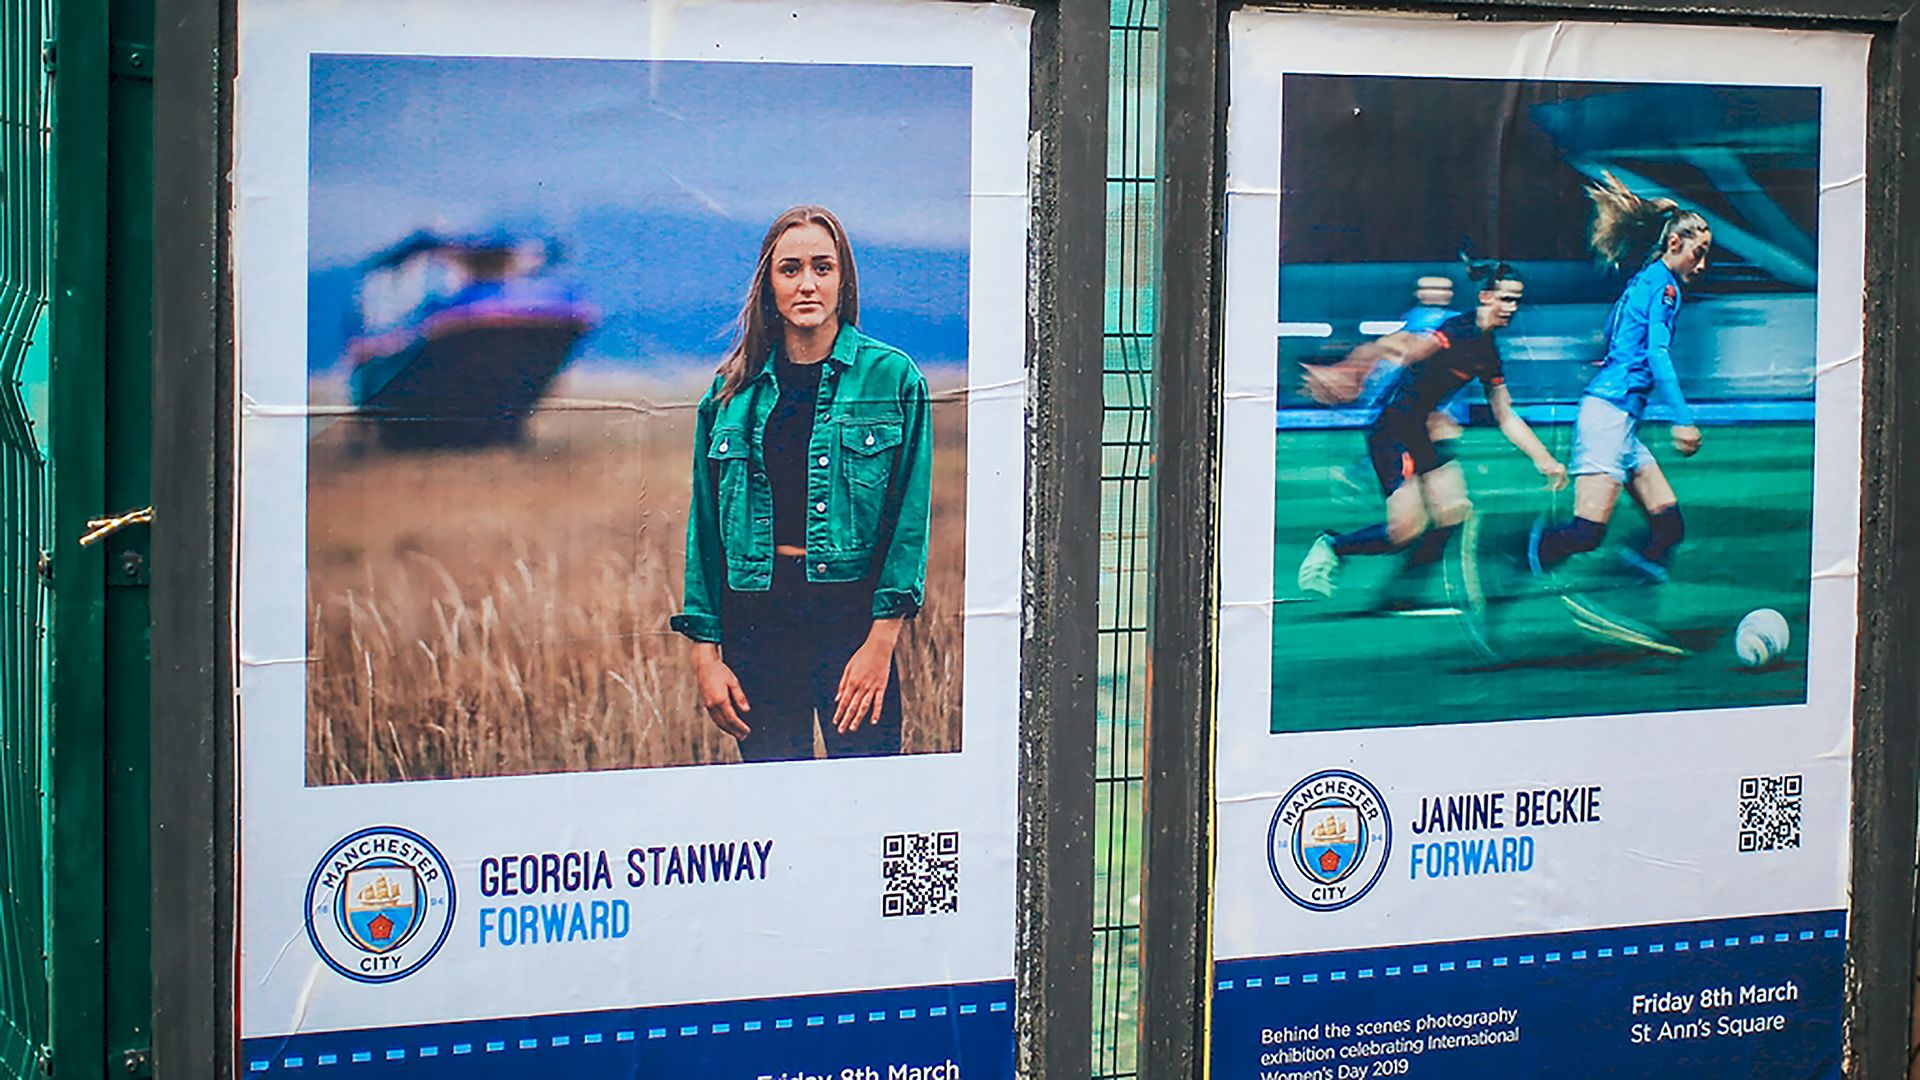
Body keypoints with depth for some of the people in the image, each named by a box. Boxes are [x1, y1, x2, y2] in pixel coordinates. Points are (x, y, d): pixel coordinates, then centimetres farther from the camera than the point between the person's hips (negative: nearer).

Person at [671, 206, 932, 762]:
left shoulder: (893, 377, 0)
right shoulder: (732, 392, 8)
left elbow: (910, 518, -3)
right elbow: (705, 528, 9)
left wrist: (880, 642, -11)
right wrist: (705, 653, 2)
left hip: (853, 613, -2)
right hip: (757, 620, 3)